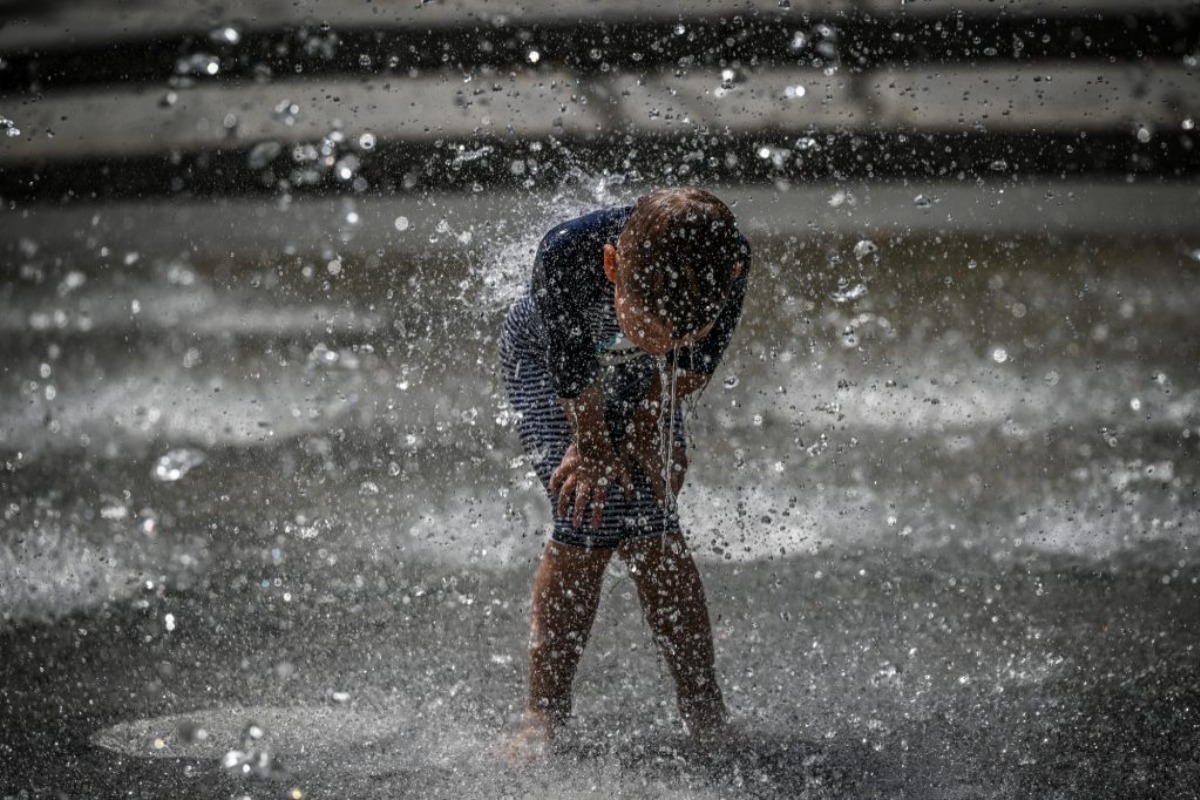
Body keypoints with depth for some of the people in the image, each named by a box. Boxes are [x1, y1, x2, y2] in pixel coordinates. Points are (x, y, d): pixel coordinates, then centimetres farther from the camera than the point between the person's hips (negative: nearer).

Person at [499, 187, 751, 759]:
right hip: (548, 360, -2)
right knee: (591, 511, -17)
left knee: (649, 527, -10)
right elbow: (574, 374, -25)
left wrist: (649, 434, -10)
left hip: (642, 383, 2)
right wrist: (595, 445, -11)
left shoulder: (730, 261, -37)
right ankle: (545, 712, -6)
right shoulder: (567, 256, -44)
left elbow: (688, 367, -15)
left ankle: (704, 708, 1)